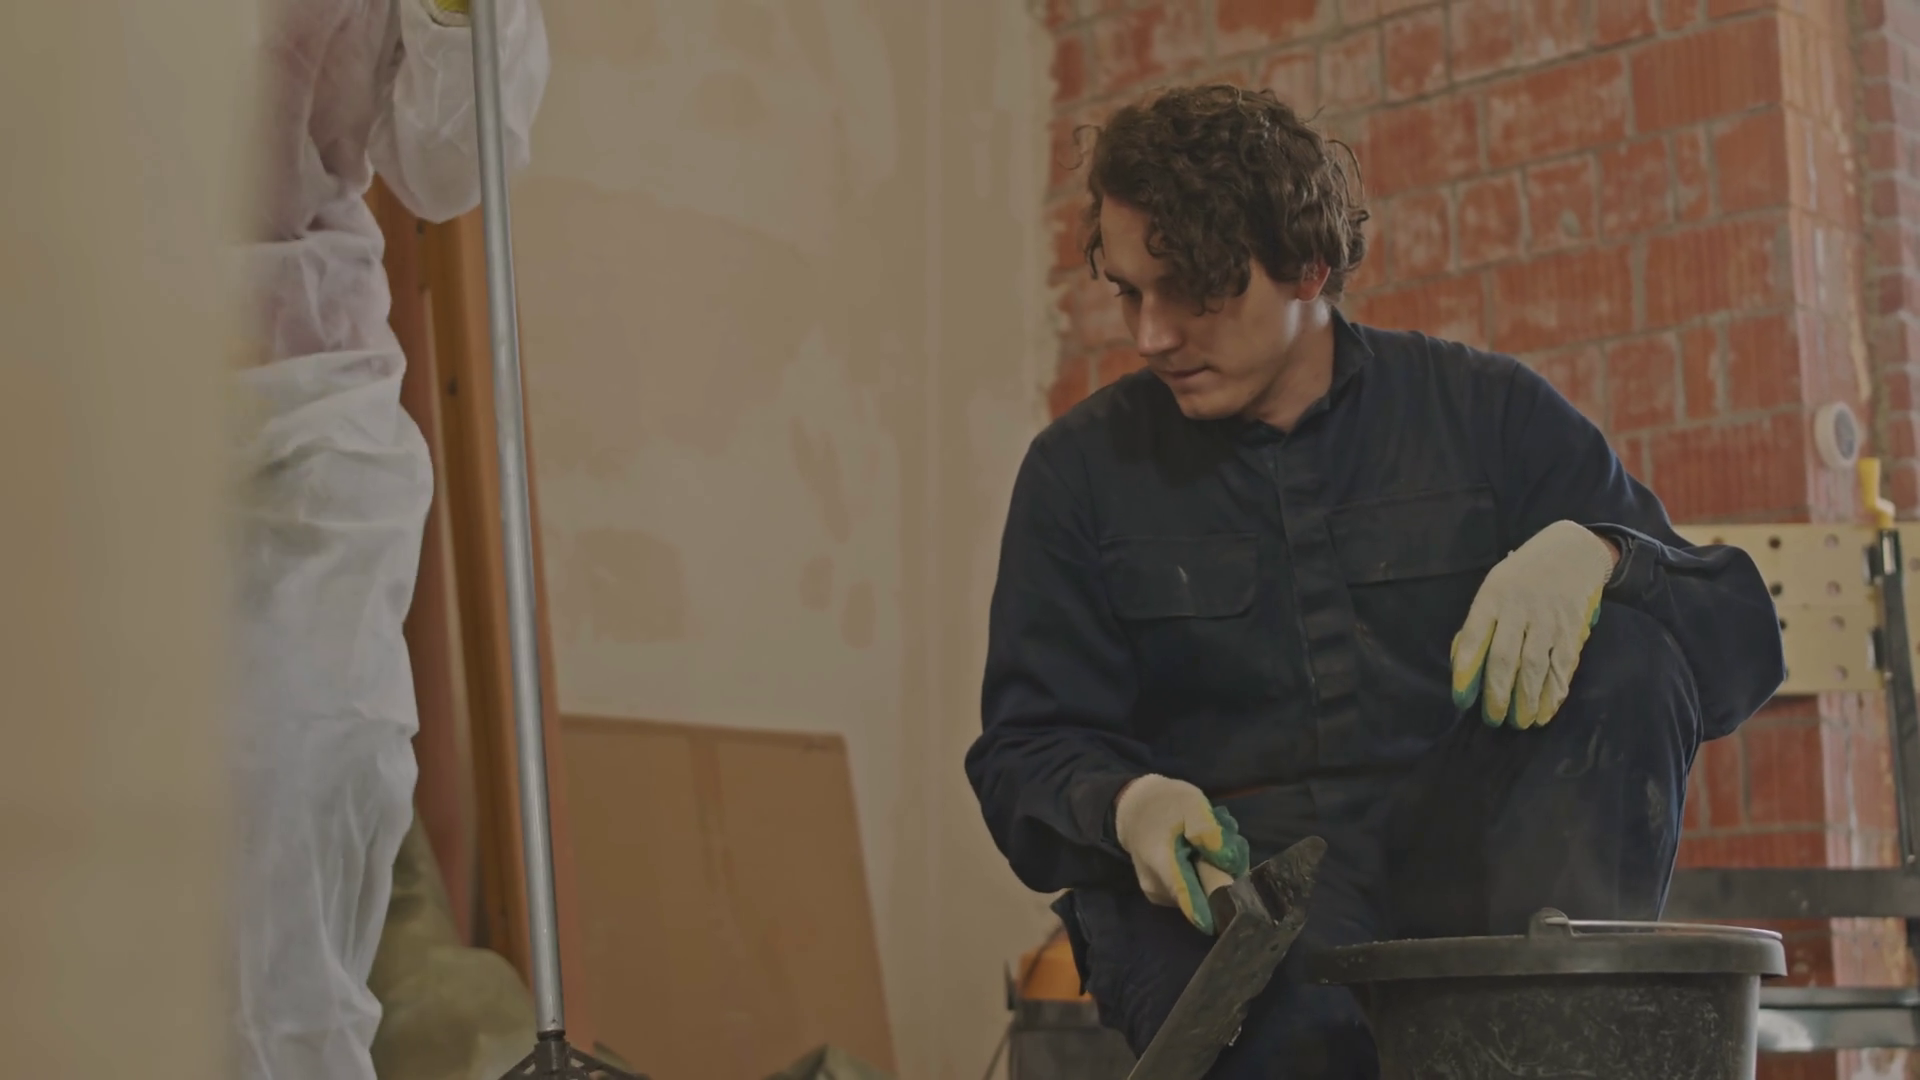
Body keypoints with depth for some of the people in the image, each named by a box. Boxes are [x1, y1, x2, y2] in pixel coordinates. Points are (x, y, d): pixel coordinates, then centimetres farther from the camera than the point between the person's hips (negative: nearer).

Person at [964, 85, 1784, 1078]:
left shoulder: (1485, 411, 8)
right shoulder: (1082, 469, 10)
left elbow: (1742, 639, 4)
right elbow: (1025, 752, 10)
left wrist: (1591, 551, -19)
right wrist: (1126, 804, -15)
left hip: (1466, 871, 3)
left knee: (1624, 634, -24)